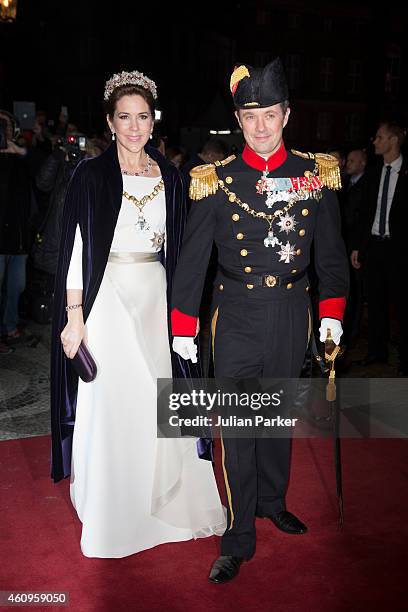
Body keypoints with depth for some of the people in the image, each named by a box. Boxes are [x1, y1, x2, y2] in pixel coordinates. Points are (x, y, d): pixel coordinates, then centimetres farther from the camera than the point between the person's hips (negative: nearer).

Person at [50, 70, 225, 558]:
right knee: (108, 404, 5)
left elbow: (174, 247, 12)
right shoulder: (91, 175, -5)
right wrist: (74, 317, -12)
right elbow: (75, 251, -7)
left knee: (157, 401, 9)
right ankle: (110, 512, 24)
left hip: (156, 299, 4)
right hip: (107, 300, -3)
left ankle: (162, 498, 30)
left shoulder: (168, 175, 8)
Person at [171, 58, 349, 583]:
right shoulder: (216, 181, -5)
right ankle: (239, 539, 15)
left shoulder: (316, 174, 1)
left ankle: (272, 501, 42)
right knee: (237, 426, 1)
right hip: (237, 317, -2)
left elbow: (330, 250, 8)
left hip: (291, 313, 2)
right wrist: (183, 328, -5)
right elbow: (192, 258, -3)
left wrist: (332, 311, 4)